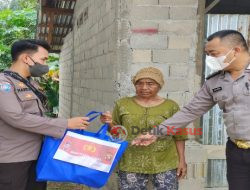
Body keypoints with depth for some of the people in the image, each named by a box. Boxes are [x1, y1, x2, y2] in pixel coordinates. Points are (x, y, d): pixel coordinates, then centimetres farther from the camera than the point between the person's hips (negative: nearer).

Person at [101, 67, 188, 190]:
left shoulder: (170, 106, 2)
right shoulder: (123, 104, 4)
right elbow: (117, 132, 11)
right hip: (131, 164, 1)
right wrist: (110, 123, -10)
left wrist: (182, 160, 2)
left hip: (165, 164, 0)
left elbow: (178, 136, 5)